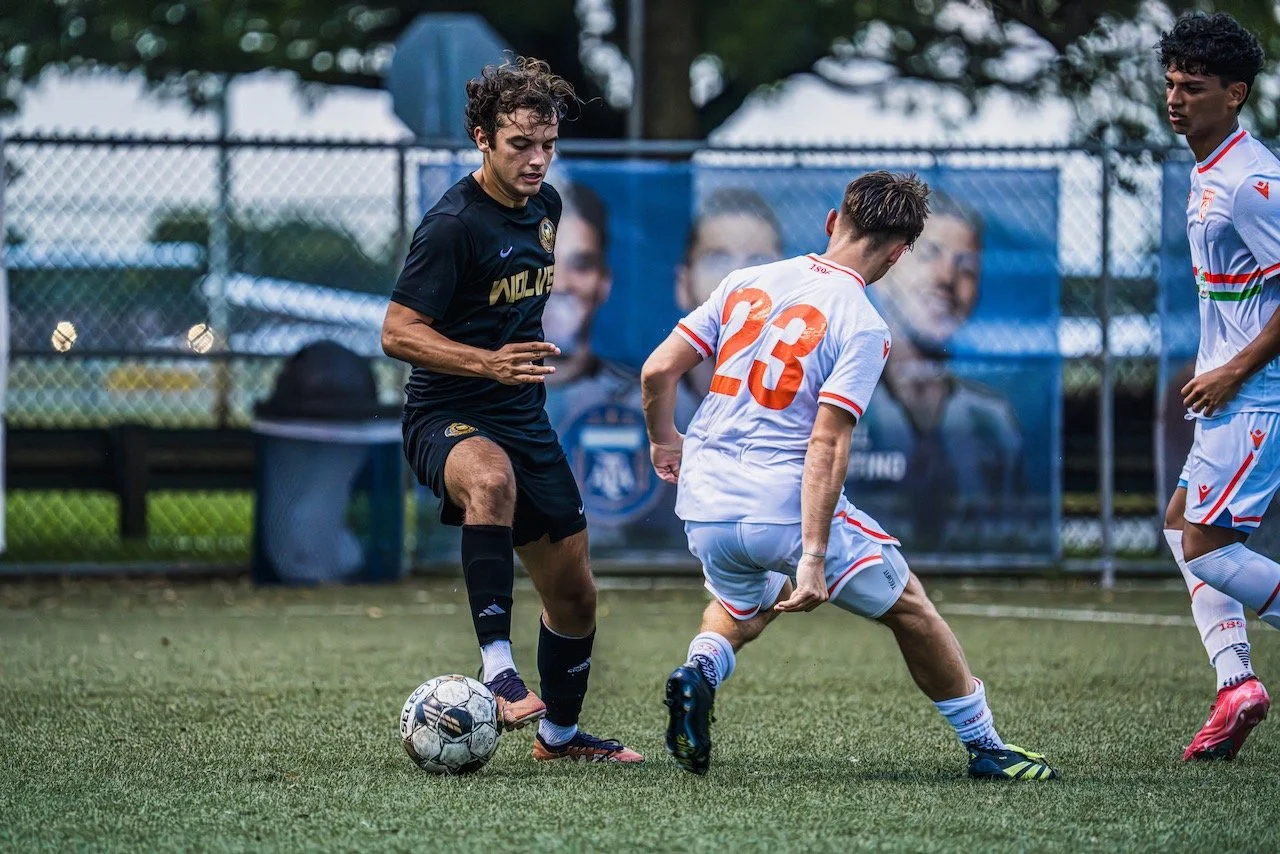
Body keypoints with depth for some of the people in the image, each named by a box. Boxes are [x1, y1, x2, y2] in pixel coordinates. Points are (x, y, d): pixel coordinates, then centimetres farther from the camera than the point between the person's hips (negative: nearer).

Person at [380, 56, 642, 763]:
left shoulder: (545, 204, 8)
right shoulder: (454, 222, -17)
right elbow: (397, 333, -20)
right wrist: (487, 363, -31)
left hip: (525, 420, 8)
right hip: (446, 419, -8)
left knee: (573, 595, 12)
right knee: (491, 480, -42)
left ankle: (560, 732, 35)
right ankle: (497, 669, -45)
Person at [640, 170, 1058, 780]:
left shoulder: (748, 283, 5)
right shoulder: (863, 328, -9)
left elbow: (658, 371, 4)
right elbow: (826, 444, -18)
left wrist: (664, 441, 24)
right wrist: (813, 559, -19)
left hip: (703, 510, 5)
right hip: (786, 511, -5)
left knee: (743, 607, 34)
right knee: (908, 608, 16)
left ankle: (700, 671, 2)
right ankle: (984, 746, 22)